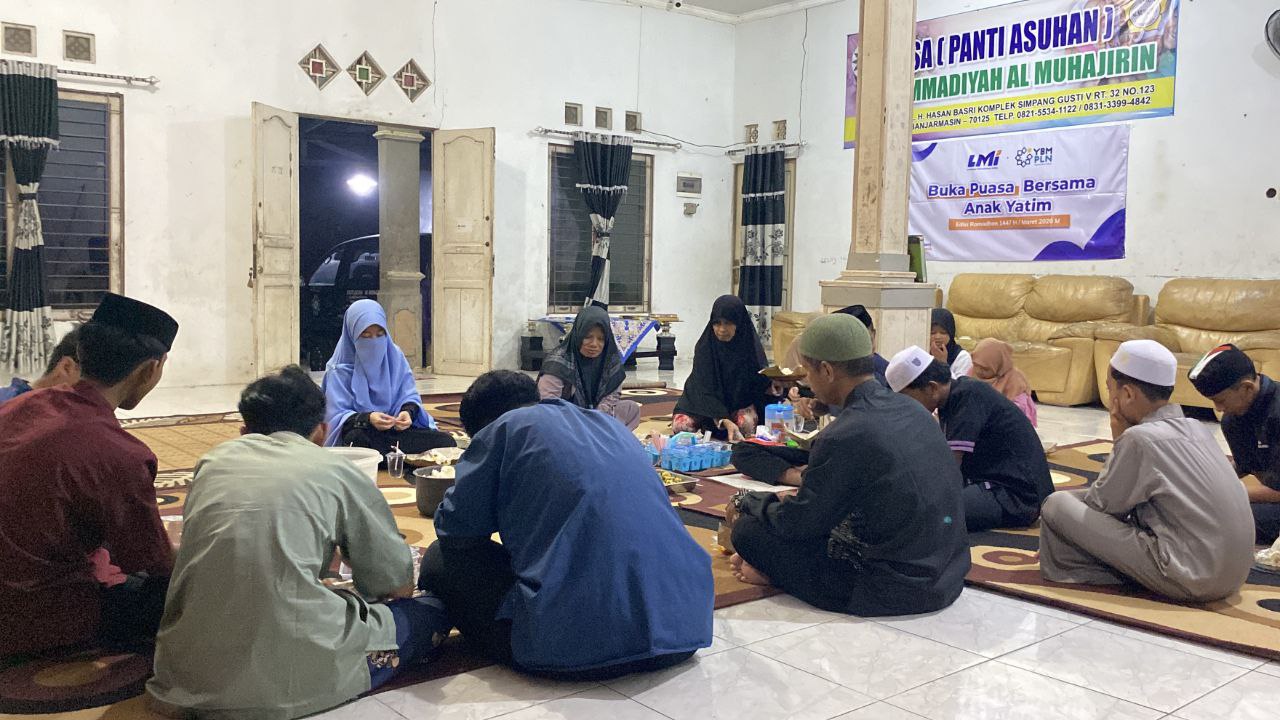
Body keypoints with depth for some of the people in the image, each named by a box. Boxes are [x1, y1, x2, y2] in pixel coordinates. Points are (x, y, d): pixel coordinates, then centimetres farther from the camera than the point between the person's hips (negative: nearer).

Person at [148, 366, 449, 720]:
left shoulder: (213, 461, 17)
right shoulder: (339, 472, 6)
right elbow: (399, 587, 13)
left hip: (188, 674, 6)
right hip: (287, 682, -5)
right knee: (432, 613, 15)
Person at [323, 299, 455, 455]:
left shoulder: (395, 356, 5)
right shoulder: (340, 369, -5)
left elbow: (410, 396, 6)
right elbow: (337, 416, -9)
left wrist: (408, 411, -18)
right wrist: (368, 418, -29)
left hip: (398, 428, 3)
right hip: (361, 431, -3)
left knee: (446, 441, -21)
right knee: (356, 440, -40)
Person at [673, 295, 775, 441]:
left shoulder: (752, 347, -13)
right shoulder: (704, 347, -19)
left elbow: (761, 385, -4)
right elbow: (706, 390, -24)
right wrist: (725, 422, -39)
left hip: (741, 401, 1)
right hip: (706, 401, -1)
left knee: (748, 423, -31)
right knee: (681, 425, -27)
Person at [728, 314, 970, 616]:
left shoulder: (845, 435, -22)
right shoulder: (911, 409, 4)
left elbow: (799, 522, -12)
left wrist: (745, 500, 5)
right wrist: (800, 498, 18)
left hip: (896, 592, -8)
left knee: (749, 530, -5)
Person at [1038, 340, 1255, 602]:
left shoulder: (1140, 438, -13)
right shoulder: (1195, 428, 10)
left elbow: (1098, 504, -3)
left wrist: (1119, 440, 3)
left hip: (1190, 580, -9)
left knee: (1056, 505, -8)